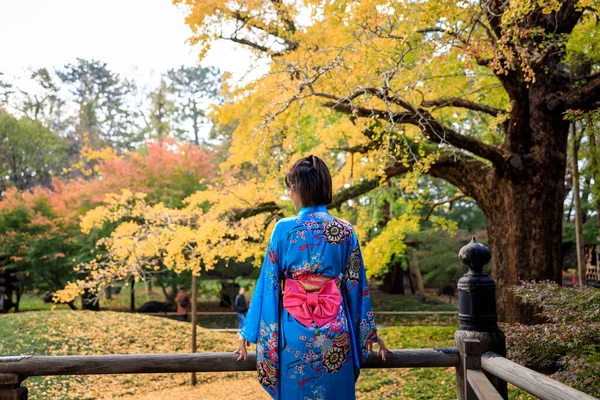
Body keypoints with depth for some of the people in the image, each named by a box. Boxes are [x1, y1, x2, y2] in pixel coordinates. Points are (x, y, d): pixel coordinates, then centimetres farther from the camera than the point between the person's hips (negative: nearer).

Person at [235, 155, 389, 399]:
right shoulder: (346, 231, 1)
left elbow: (268, 285, -3)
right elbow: (356, 286, 6)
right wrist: (370, 333, 16)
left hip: (296, 332, -2)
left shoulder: (284, 229, -6)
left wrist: (248, 333, 6)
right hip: (336, 332, 2)